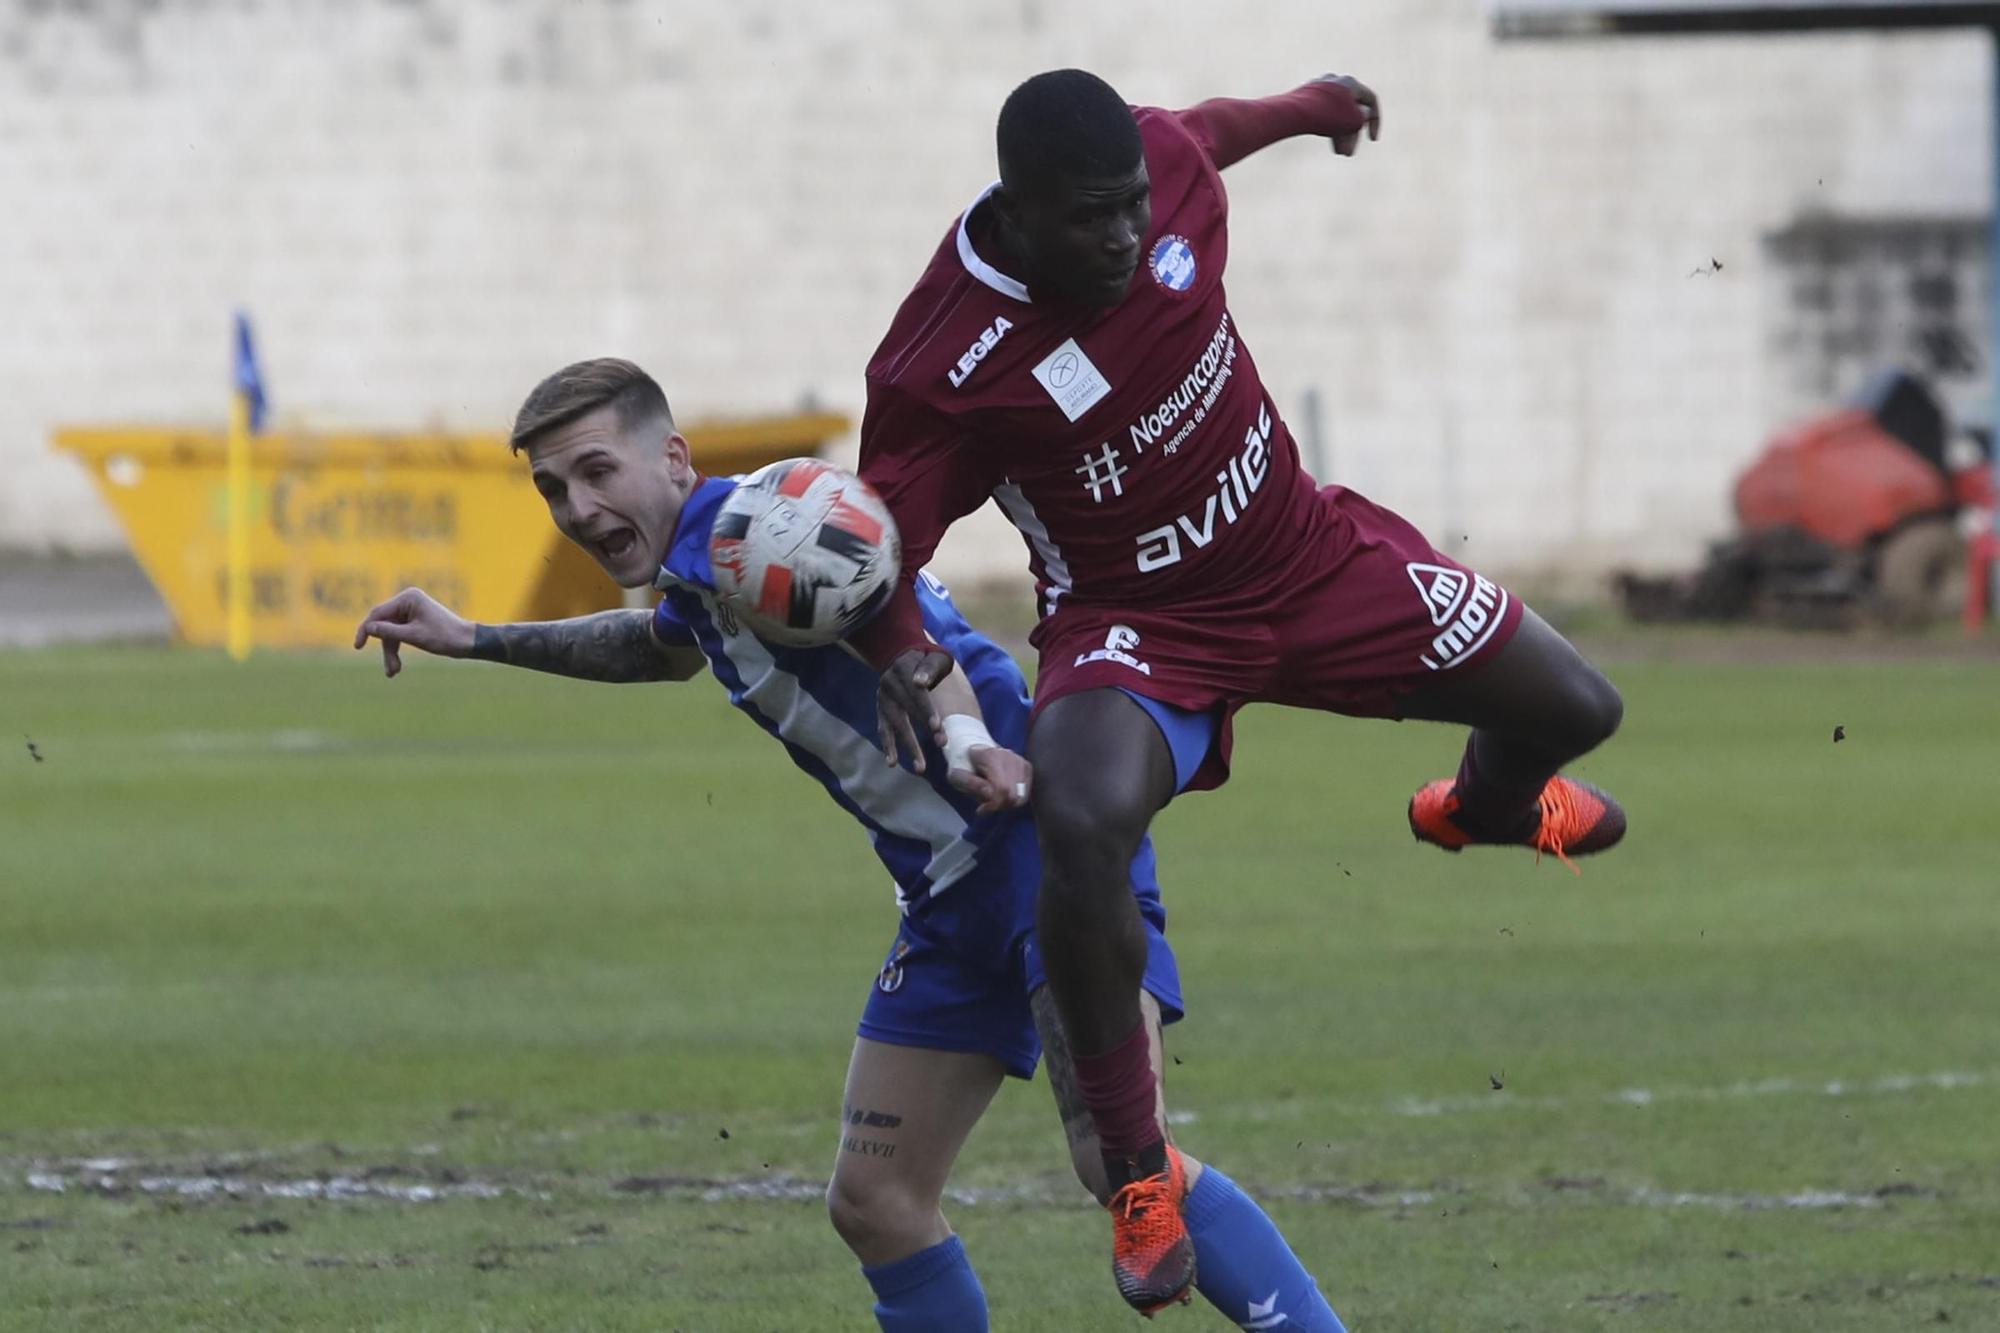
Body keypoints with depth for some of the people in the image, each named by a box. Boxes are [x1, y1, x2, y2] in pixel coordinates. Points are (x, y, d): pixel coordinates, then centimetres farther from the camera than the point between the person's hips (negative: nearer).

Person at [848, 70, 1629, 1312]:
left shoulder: (1166, 163, -17)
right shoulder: (941, 366, -30)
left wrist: (1307, 107, 30)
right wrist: (904, 655, -42)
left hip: (1310, 553, 5)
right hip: (1137, 624, -5)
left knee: (1575, 710, 10)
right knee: (1081, 828, -36)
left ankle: (1486, 803, 54)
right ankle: (1137, 1167, -16)